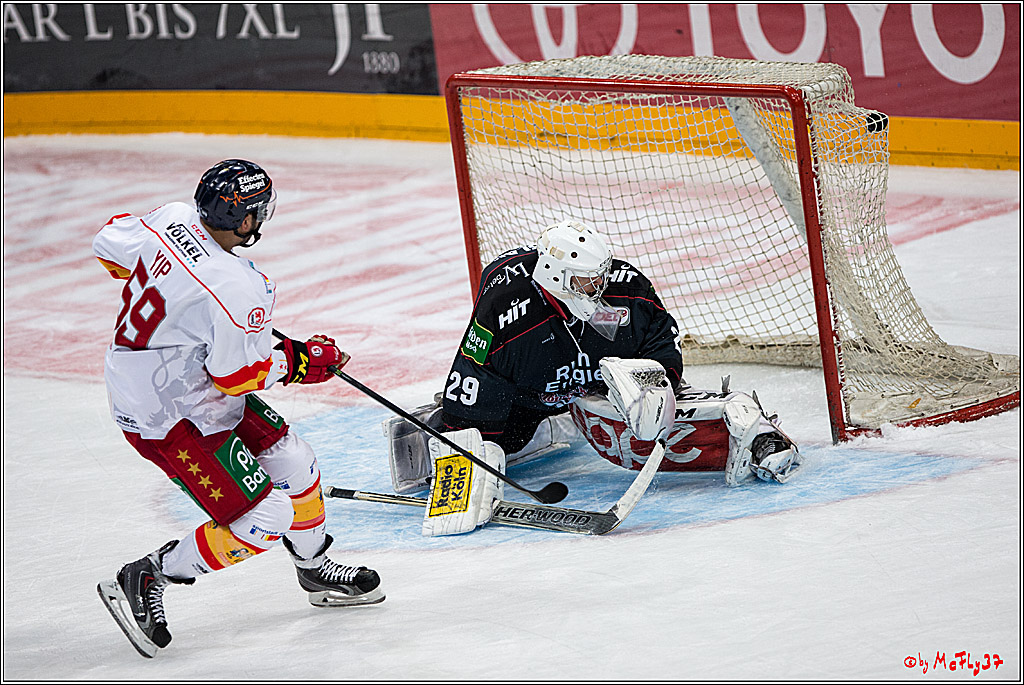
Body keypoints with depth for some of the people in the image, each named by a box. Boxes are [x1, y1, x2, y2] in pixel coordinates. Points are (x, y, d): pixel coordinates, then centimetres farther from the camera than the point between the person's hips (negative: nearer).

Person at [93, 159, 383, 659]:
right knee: (264, 520, -9)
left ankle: (315, 570, 39)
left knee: (292, 462, 17)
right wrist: (296, 360, -4)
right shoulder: (236, 289, -32)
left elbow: (110, 246, 10)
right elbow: (238, 374, -21)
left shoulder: (173, 219, -9)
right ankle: (143, 581, 3)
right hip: (169, 421, -10)